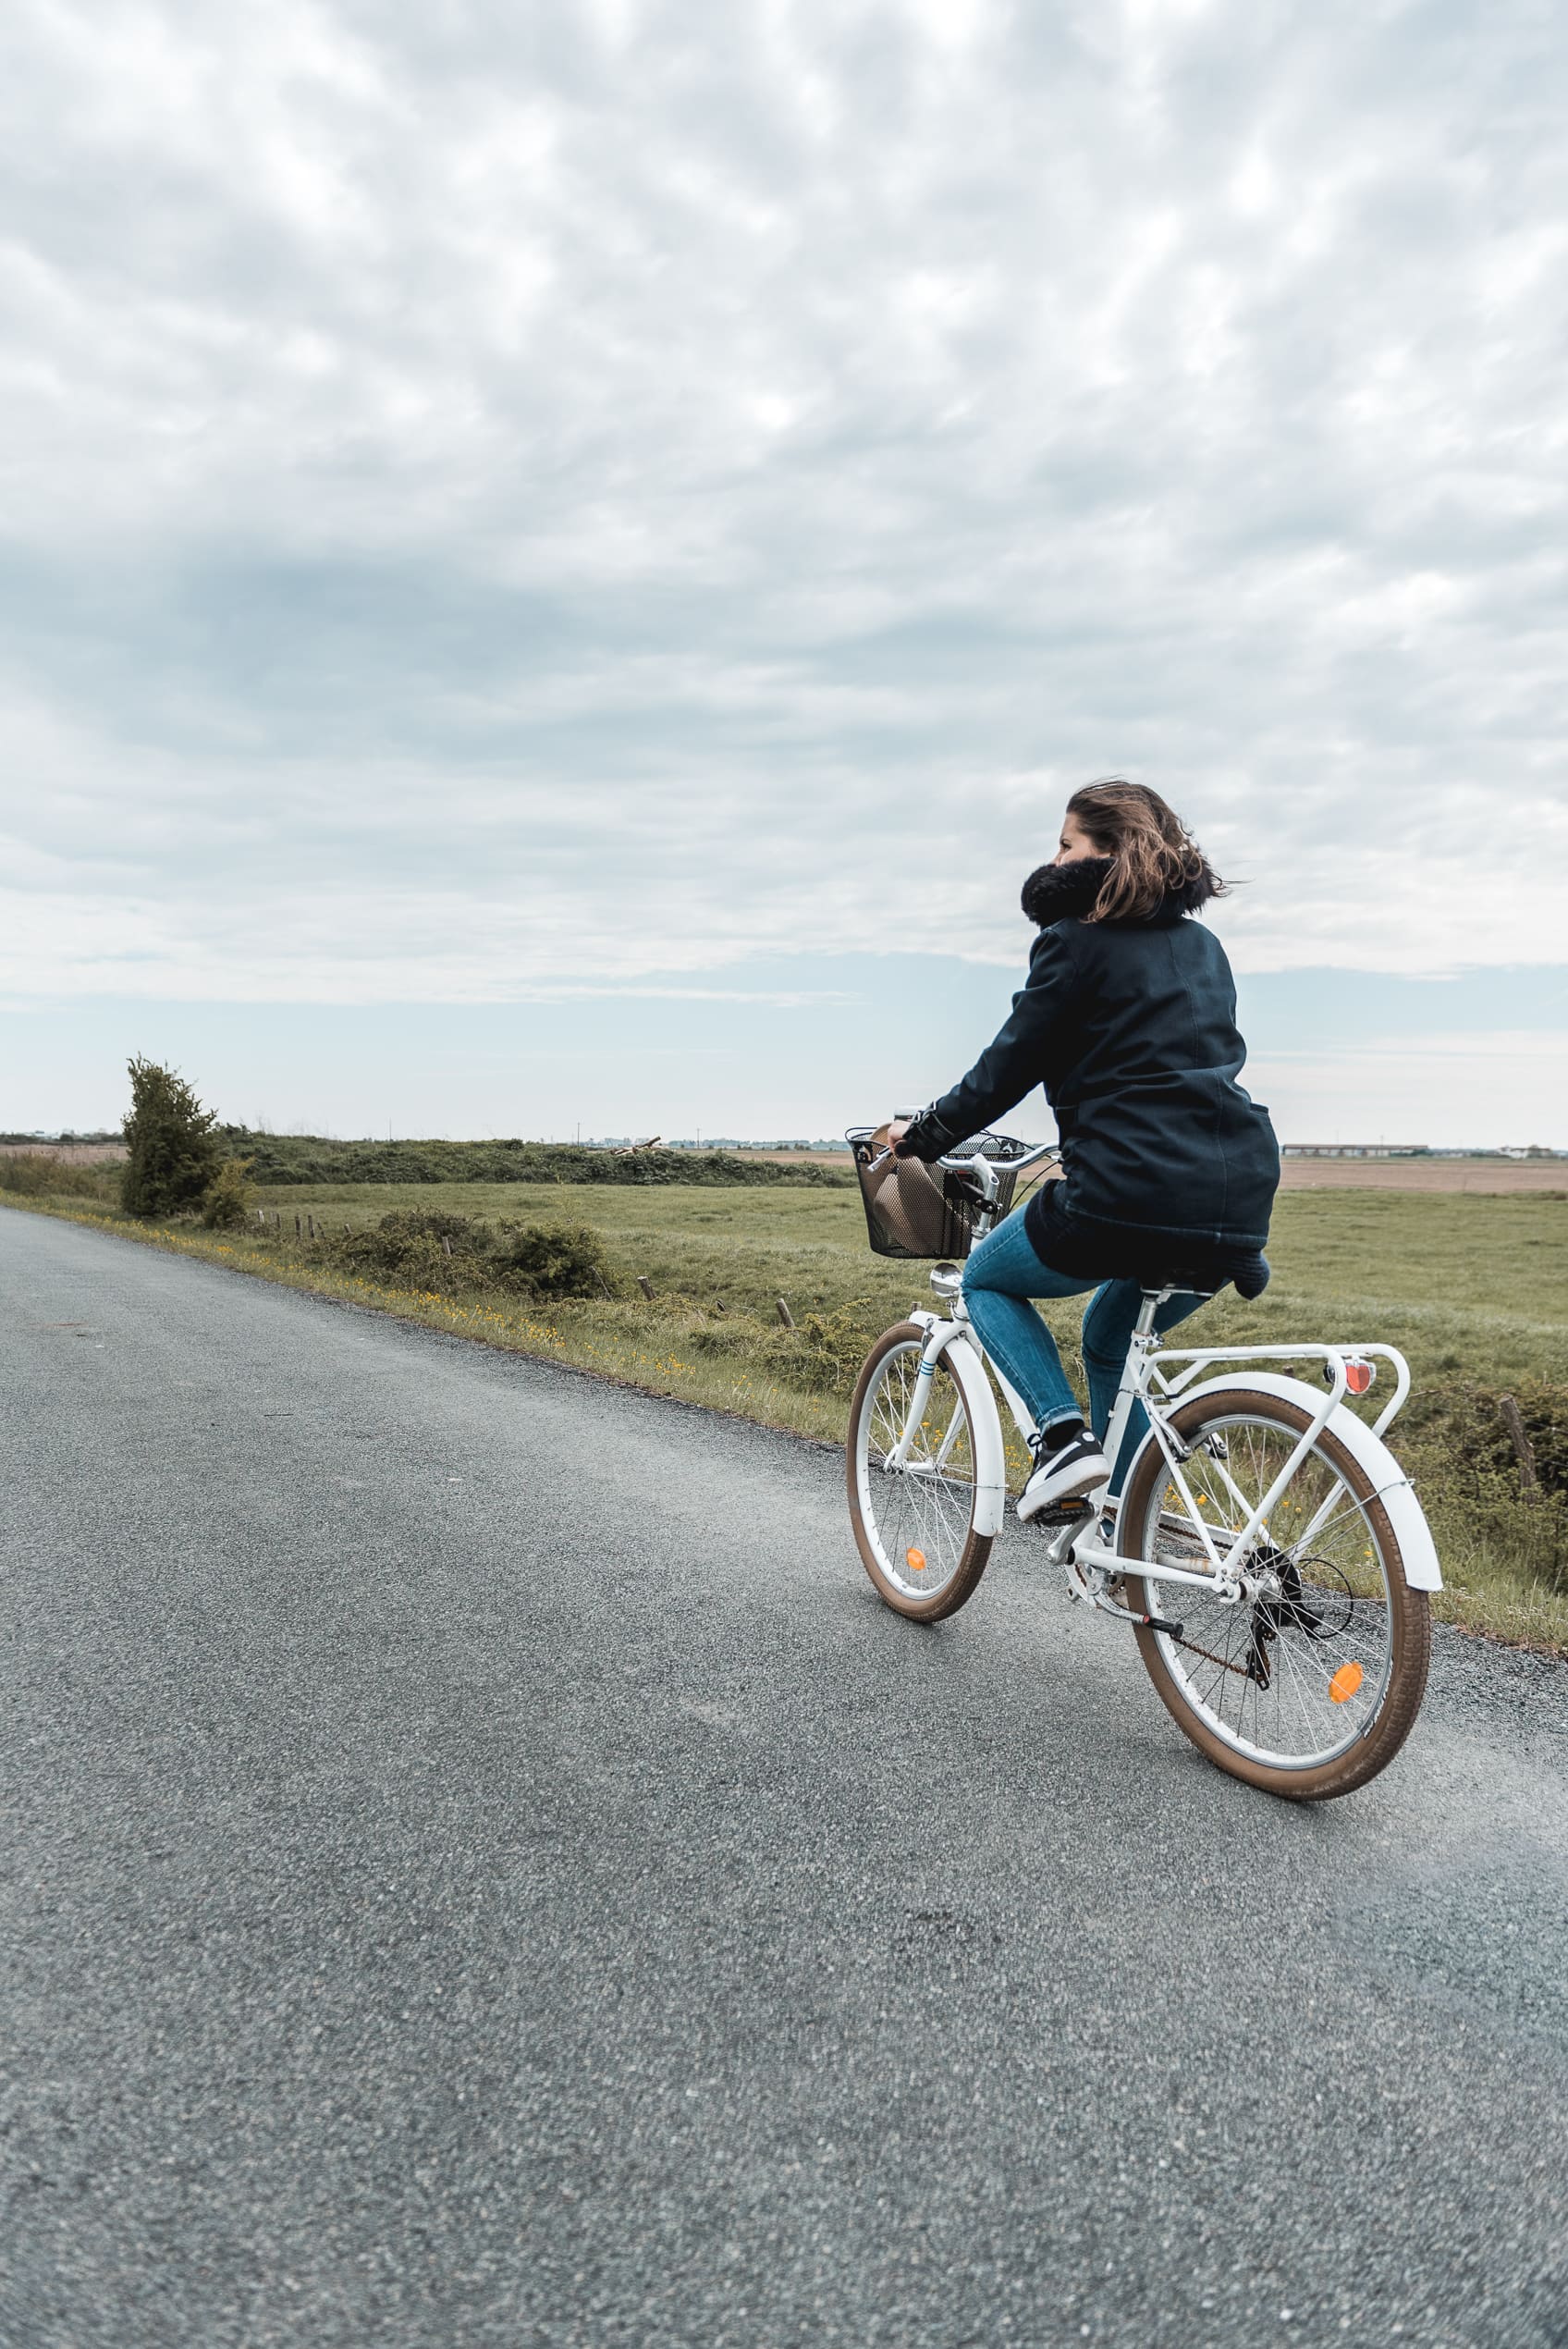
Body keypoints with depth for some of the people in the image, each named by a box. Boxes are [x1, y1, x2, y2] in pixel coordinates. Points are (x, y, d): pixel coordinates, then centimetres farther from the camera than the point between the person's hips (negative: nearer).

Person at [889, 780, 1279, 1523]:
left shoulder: (1077, 942, -2)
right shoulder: (1202, 946, 19)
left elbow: (1005, 1070, 0)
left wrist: (921, 1136, 15)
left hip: (1128, 1199, -7)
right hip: (1239, 1203, 7)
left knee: (987, 1280, 21)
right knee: (1109, 1338, 30)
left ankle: (1065, 1436, 0)